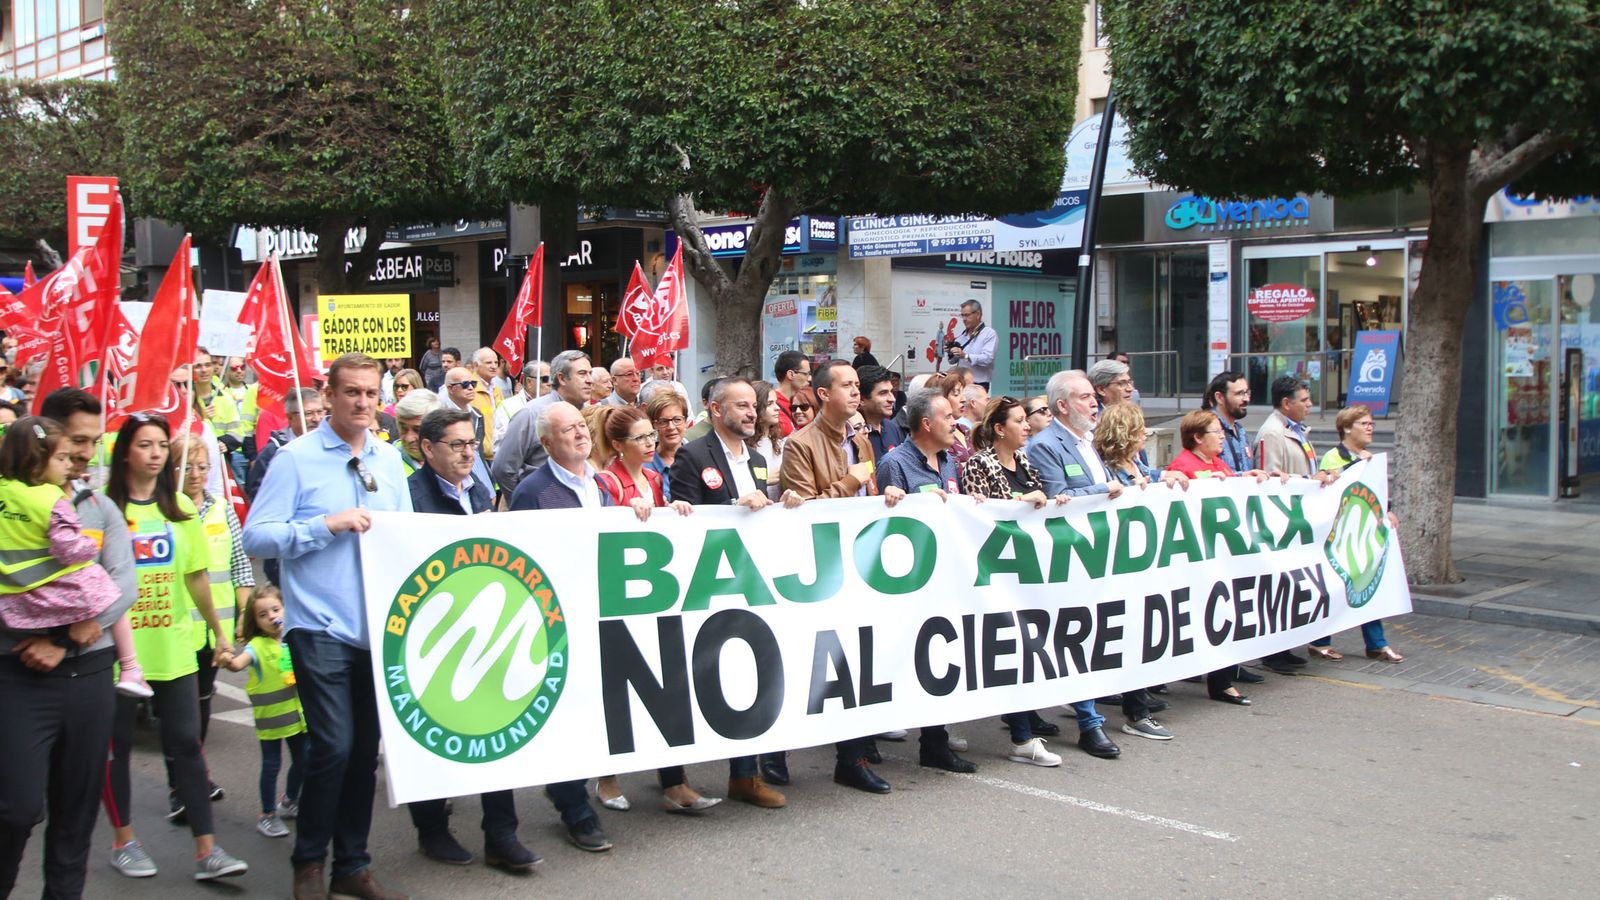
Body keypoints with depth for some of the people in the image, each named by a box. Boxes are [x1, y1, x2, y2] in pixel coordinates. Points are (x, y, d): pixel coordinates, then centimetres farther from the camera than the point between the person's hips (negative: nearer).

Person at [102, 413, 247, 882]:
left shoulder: (180, 507, 7)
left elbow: (197, 577, 11)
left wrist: (220, 633, 13)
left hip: (174, 647, 3)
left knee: (186, 742, 2)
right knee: (116, 745, 9)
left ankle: (207, 851, 3)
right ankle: (123, 841, 25)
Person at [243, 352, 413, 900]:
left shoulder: (389, 459, 11)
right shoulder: (296, 458, -5)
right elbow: (256, 536, -11)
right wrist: (327, 525, -18)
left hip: (380, 626, 5)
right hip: (321, 627, -5)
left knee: (366, 748, 10)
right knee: (333, 744, -10)